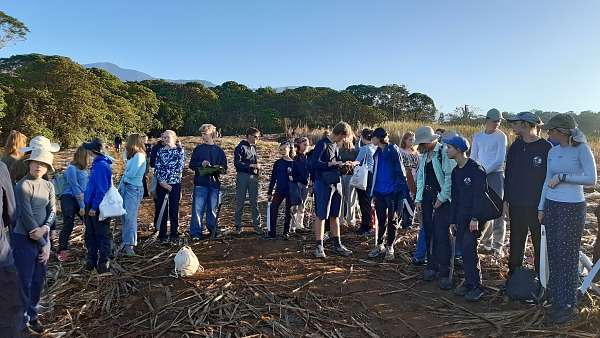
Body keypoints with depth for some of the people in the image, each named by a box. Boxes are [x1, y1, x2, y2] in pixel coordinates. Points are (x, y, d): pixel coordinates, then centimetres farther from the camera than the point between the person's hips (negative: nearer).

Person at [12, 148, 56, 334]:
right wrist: (43, 244, -13)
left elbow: (52, 211, 3)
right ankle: (22, 321, 21)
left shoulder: (49, 186, 5)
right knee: (25, 282, 4)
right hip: (25, 239, -6)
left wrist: (45, 229, -18)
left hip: (43, 237, 6)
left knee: (39, 280, 15)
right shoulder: (22, 186, -14)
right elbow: (26, 216, -17)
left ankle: (32, 316, 32)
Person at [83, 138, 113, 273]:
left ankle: (103, 263, 13)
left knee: (102, 236, 2)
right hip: (91, 206, 10)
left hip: (99, 208, -10)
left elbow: (102, 189, -22)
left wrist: (94, 207, -20)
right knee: (90, 235, 18)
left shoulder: (101, 165, -19)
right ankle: (91, 260, 31)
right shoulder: (97, 163, 10)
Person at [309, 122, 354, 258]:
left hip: (336, 184, 8)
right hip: (323, 184, -8)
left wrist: (343, 164, 5)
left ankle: (337, 244, 21)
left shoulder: (335, 145, 15)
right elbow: (314, 163, -20)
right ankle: (319, 246, 3)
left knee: (335, 215, 13)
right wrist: (331, 164, -18)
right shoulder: (322, 144, -11)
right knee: (321, 216, -2)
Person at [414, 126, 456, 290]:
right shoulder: (424, 155, 13)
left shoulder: (444, 152, -11)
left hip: (442, 198, -7)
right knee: (429, 232, 10)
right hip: (426, 197, 7)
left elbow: (450, 177, -15)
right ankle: (432, 266, 21)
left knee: (442, 234, -8)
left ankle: (444, 272, -1)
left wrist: (442, 198, -14)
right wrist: (418, 199, 9)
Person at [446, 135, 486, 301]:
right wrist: (453, 220, 13)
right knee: (463, 249, 8)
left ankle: (477, 286, -1)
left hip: (473, 217, -7)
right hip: (461, 216, 8)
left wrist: (475, 218, -21)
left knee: (469, 248, -12)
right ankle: (468, 282, 20)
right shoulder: (455, 171, 12)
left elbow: (479, 195, -17)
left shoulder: (476, 169, -13)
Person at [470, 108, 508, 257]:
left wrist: (484, 170, -13)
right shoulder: (477, 136, 12)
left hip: (496, 174, -5)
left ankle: (498, 245, 0)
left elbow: (500, 159, -10)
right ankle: (487, 241, 22)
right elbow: (473, 157, 11)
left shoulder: (501, 136, -2)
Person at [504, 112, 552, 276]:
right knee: (515, 244, 13)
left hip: (538, 207, -4)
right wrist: (506, 201, 6)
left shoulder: (546, 147, -9)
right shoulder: (515, 146, 6)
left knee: (540, 244, 8)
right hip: (516, 206, 4)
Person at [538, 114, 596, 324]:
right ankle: (558, 300, 21)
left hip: (572, 208, -6)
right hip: (551, 206, 6)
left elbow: (591, 180, -12)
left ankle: (568, 305, 12)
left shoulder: (581, 149, -8)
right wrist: (541, 208, 13)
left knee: (567, 256, 0)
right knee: (554, 255, 9)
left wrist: (562, 176, -14)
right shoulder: (553, 152, 9)